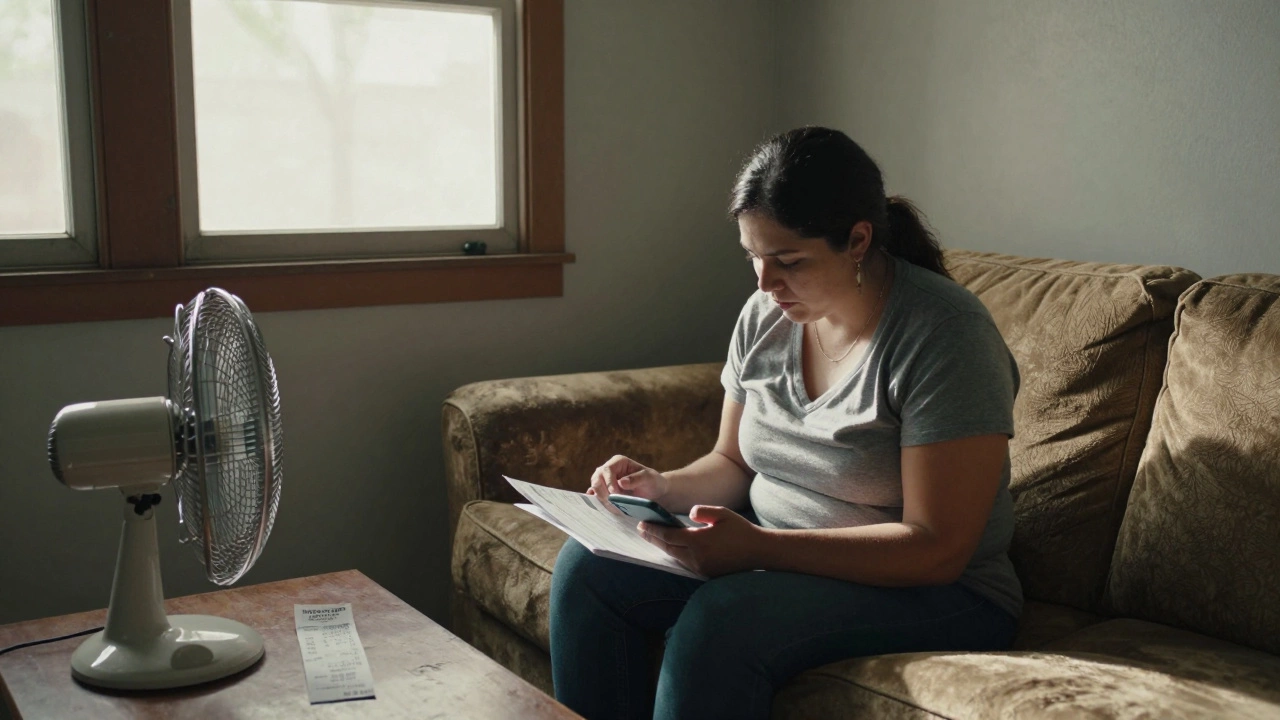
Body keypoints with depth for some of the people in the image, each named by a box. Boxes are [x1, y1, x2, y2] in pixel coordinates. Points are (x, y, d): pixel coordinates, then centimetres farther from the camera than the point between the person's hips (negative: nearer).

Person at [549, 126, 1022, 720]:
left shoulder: (944, 336, -20)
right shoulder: (764, 316, 2)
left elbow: (936, 549, -23)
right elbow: (733, 463, 14)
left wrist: (758, 547, -31)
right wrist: (662, 487, -9)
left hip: (931, 592, -7)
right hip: (768, 550, 7)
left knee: (721, 619, -33)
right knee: (586, 567, -11)